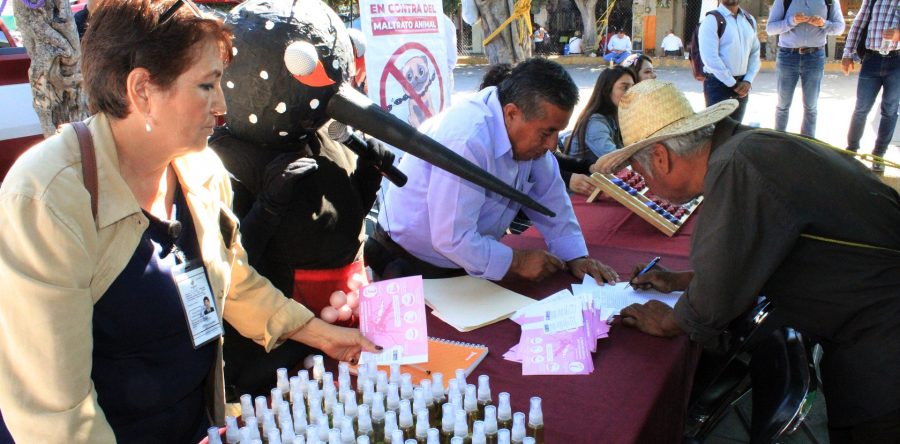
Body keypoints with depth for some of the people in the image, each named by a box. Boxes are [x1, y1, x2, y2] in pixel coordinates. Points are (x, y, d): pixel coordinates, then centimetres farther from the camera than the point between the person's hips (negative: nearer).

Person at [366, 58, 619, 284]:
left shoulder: (528, 129, -8)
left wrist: (575, 257, -5)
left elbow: (550, 199, 4)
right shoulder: (466, 141, -34)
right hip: (410, 267, -7)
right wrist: (516, 263, -20)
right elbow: (452, 239, -32)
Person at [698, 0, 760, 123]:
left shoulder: (750, 20, 10)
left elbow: (755, 53, 12)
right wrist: (733, 84, -14)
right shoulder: (712, 20, -11)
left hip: (741, 85, 6)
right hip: (718, 84, -6)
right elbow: (710, 58, -17)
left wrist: (748, 81, -4)